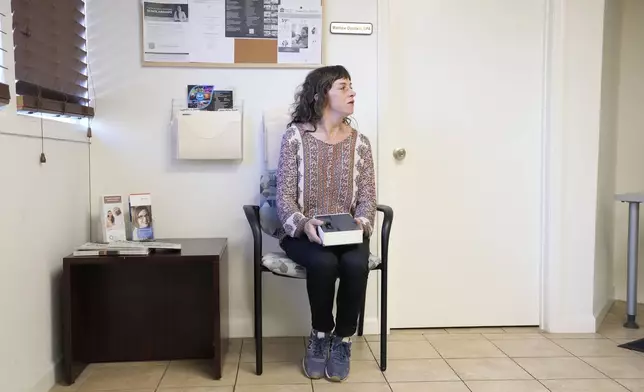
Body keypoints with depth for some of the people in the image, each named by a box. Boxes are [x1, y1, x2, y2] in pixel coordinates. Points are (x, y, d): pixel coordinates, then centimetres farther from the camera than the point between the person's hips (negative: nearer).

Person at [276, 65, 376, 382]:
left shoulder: (359, 143, 5)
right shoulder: (294, 136, -4)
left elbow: (367, 198, 3)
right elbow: (284, 196, -7)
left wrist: (361, 223, -19)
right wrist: (303, 224, -26)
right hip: (303, 233, -2)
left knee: (356, 264, -30)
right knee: (324, 262, -33)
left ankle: (342, 340, -5)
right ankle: (321, 335, -4)